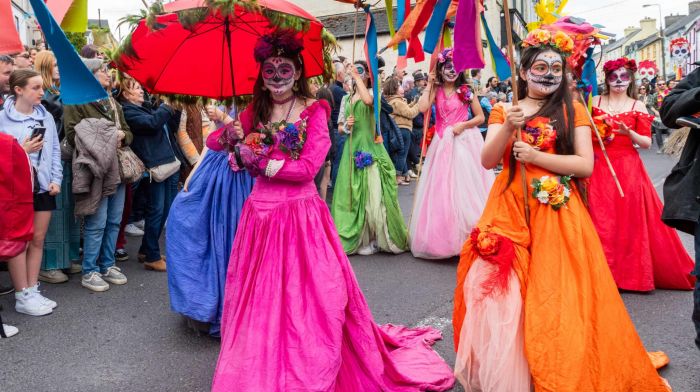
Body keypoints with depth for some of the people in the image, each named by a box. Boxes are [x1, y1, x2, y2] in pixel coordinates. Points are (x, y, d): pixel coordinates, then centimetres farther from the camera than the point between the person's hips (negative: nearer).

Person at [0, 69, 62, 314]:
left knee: (38, 240, 10)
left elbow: (55, 150, 7)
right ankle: (22, 297, 12)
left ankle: (32, 291, 21)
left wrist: (56, 179, 0)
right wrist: (21, 152, -17)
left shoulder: (46, 117, 4)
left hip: (42, 186, 5)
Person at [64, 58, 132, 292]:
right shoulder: (76, 102, -5)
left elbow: (128, 133, 20)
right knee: (97, 223, -5)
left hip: (116, 167, 7)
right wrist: (105, 139, -16)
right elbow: (72, 135, -14)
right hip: (95, 169, -7)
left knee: (114, 221, 10)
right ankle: (89, 272, 7)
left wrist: (121, 136, -3)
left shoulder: (113, 103, 19)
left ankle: (107, 265, 23)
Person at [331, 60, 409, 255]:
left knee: (372, 195, -5)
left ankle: (374, 239, 6)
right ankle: (354, 237, 18)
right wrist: (346, 126, -4)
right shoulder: (347, 98, 16)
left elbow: (368, 100, -28)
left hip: (370, 149, -6)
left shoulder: (372, 93, -1)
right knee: (351, 194, 6)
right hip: (352, 150, 6)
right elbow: (340, 127, 19)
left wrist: (357, 77, -19)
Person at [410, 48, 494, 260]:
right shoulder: (436, 90, 7)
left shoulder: (466, 91, 2)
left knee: (464, 186, -4)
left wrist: (463, 125, -12)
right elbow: (423, 107, -12)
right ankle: (442, 237, 13)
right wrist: (429, 85, -5)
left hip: (464, 141, -3)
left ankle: (466, 237, 3)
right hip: (442, 143, 3)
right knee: (441, 189, 3)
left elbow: (480, 117, 3)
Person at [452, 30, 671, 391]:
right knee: (498, 293, -4)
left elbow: (586, 165, -5)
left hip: (557, 214, -1)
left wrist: (535, 156, -13)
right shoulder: (503, 110, 9)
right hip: (510, 211, 1)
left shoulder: (573, 110, 5)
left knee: (555, 298, -3)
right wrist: (507, 128, -17)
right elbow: (487, 161, -2)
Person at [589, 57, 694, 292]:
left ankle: (632, 271, 11)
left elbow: (647, 143, 1)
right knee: (601, 221, -3)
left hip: (628, 169, 0)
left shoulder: (638, 107, 5)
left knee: (630, 220, -3)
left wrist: (629, 133, -16)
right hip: (599, 168, 0)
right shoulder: (594, 103, 7)